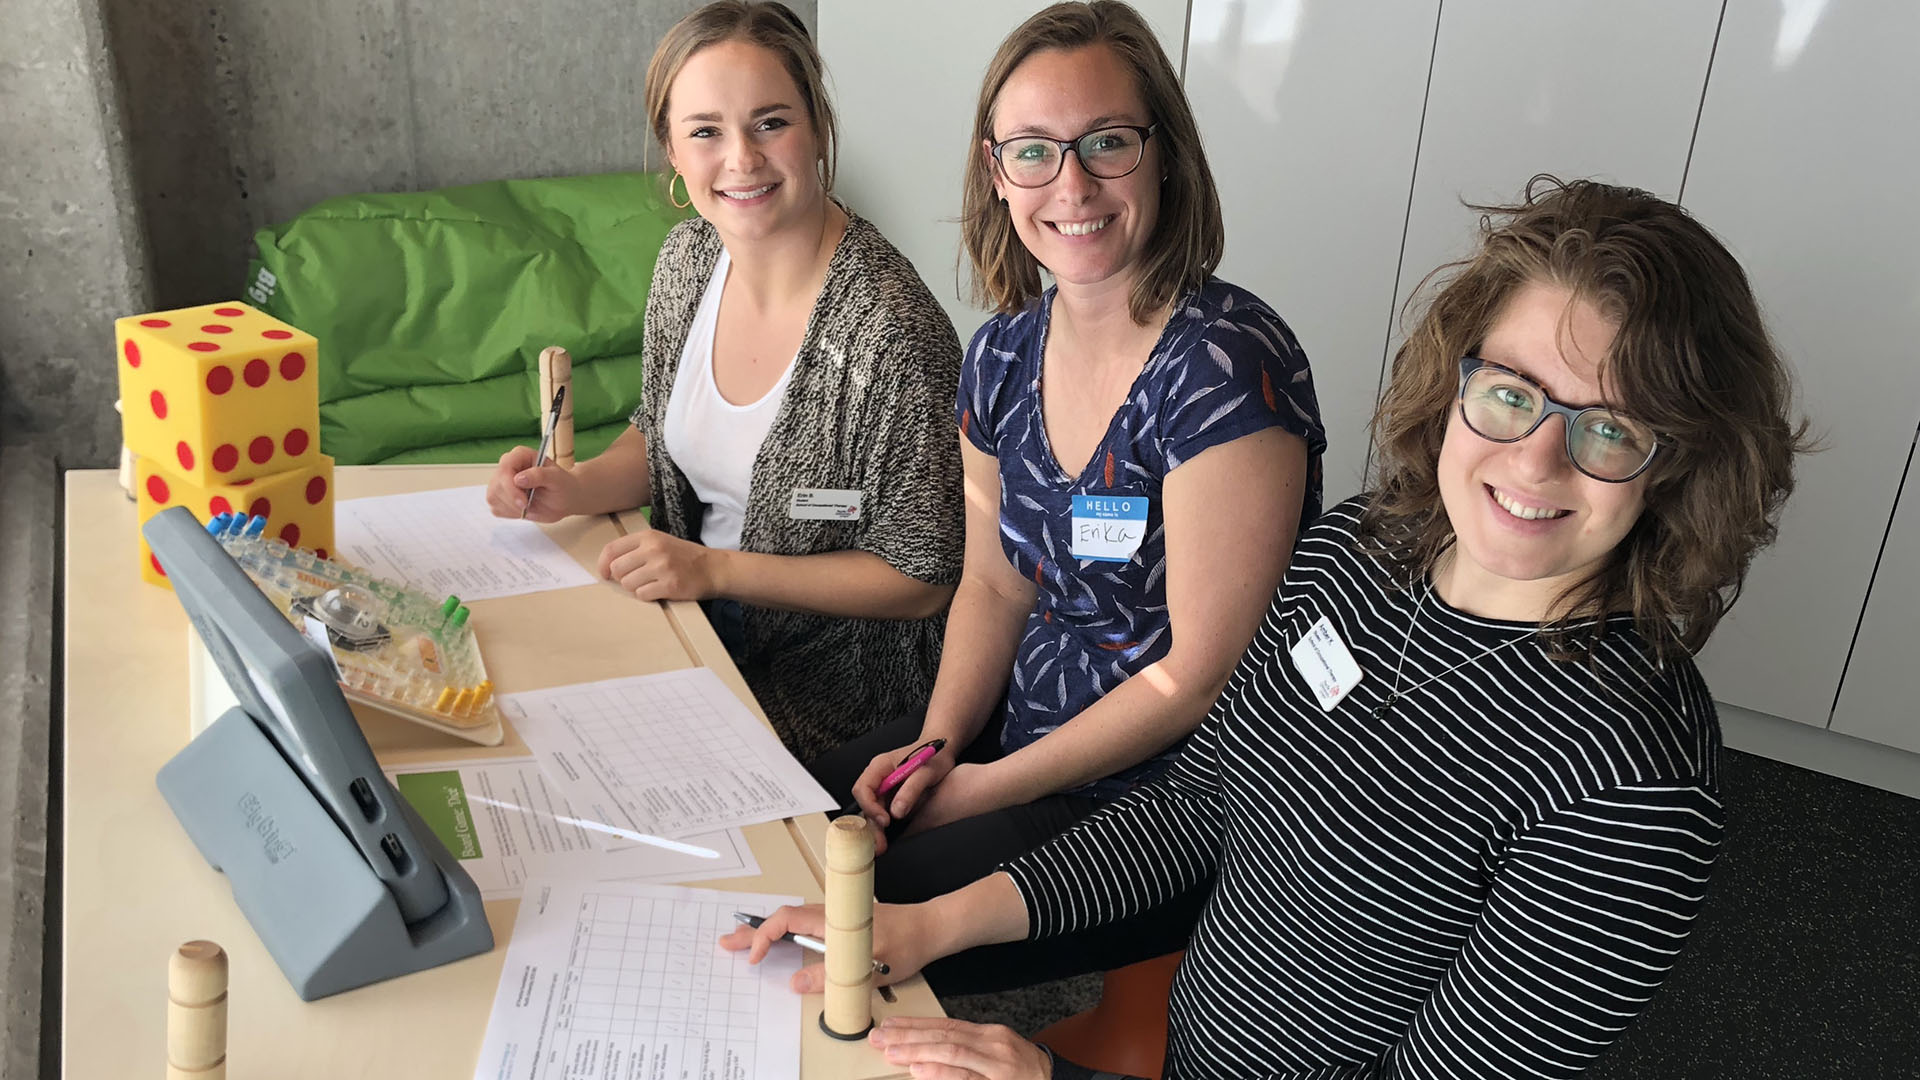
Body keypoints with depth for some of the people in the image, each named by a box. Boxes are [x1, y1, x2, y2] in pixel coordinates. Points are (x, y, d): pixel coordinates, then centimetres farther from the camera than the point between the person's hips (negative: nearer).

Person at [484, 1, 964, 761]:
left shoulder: (890, 331, -26)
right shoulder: (688, 257, -2)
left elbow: (922, 577, -19)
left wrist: (717, 569, -21)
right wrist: (574, 488, -6)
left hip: (828, 672, -6)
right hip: (695, 616, 6)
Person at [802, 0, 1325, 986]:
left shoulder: (1224, 367, -24)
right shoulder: (1003, 354, 0)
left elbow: (1199, 675, -22)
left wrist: (992, 787, -14)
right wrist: (937, 742, -5)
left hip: (1169, 796, -7)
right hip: (1021, 723, 7)